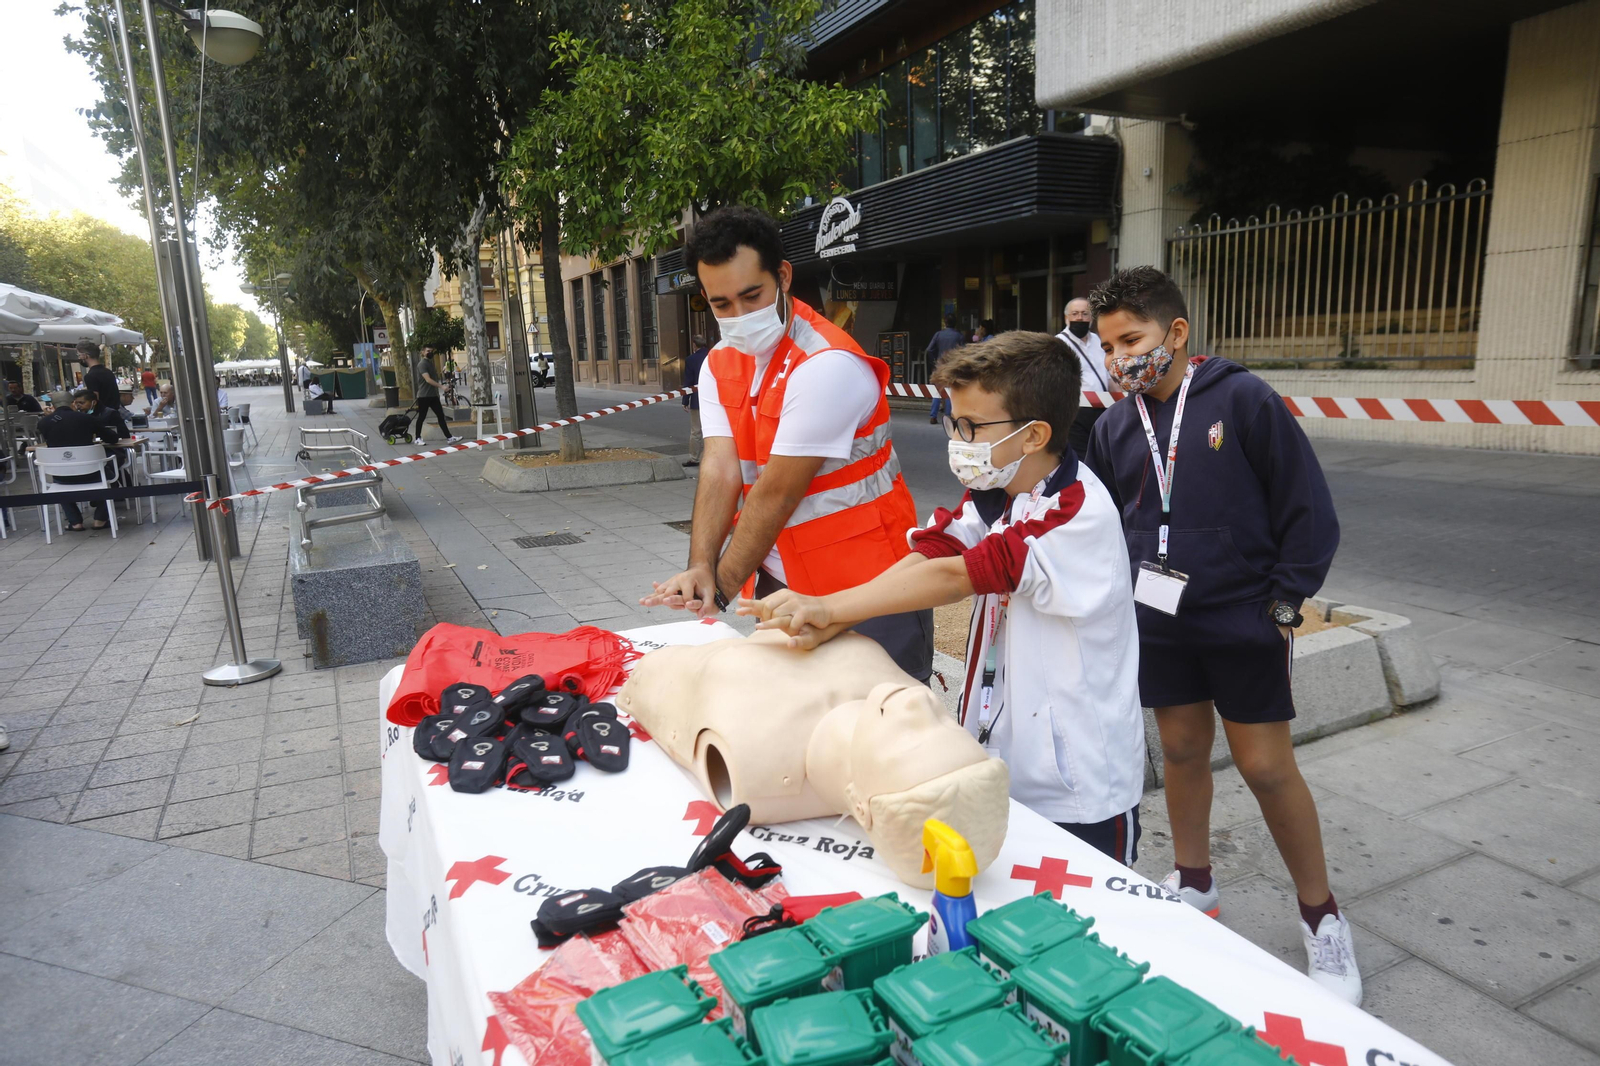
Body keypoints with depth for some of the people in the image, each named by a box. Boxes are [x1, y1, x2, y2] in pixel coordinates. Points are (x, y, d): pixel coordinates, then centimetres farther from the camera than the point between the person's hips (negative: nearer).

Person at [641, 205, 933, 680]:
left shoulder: (826, 365, -20)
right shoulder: (719, 365, 5)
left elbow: (776, 494, -20)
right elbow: (720, 471, -7)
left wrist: (720, 588, -16)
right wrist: (700, 568, -21)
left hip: (866, 587, -6)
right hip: (780, 584, 7)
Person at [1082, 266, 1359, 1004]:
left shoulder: (1242, 399, -11)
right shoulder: (1115, 427, 1)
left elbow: (1307, 508, -8)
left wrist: (1283, 602, -8)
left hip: (1243, 623, -4)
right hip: (1160, 622, 4)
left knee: (1266, 765, 2)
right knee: (1182, 749, 15)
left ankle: (1321, 917, 24)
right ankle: (1193, 883, 36)